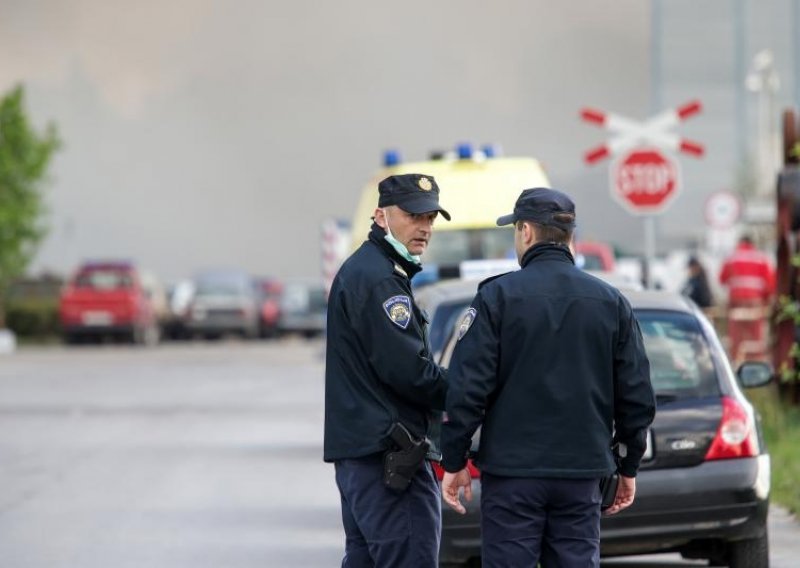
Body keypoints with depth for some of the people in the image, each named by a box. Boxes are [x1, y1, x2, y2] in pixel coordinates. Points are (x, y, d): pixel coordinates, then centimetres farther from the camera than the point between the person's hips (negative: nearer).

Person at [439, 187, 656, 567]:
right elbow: (637, 396, 7)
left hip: (512, 472, -3)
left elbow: (467, 388, -10)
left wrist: (453, 462, -1)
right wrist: (628, 467, 17)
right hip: (582, 475, 4)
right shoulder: (610, 303, 6)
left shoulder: (498, 296, -6)